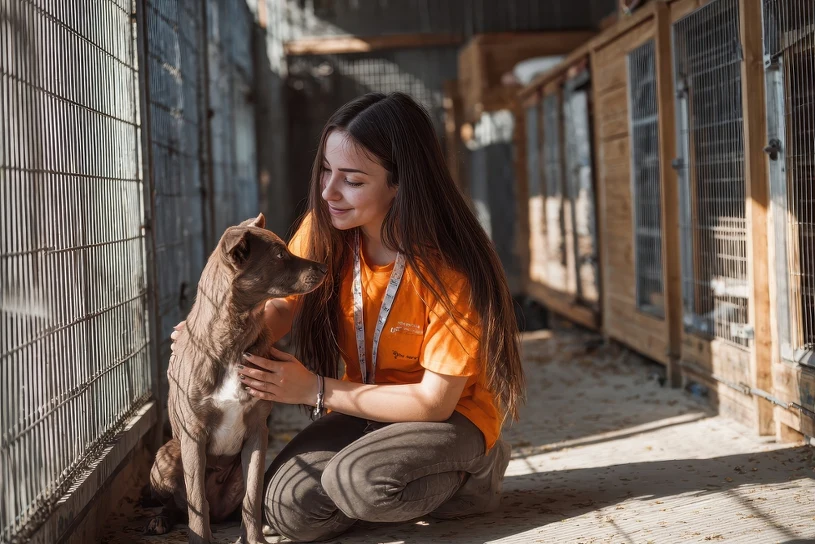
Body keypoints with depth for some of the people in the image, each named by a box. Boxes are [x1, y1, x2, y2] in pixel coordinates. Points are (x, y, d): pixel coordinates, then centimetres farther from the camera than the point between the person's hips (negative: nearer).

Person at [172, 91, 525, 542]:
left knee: (357, 481, -33)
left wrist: (315, 390, -24)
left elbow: (434, 401, -22)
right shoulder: (324, 230, -12)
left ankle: (475, 471, -3)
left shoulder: (448, 267, -26)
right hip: (366, 407, 4)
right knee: (289, 508, -20)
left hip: (452, 417, -4)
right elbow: (281, 307, 0)